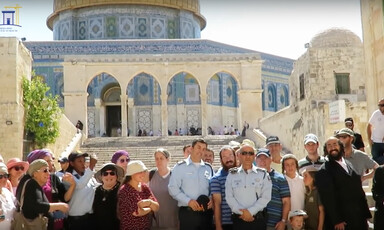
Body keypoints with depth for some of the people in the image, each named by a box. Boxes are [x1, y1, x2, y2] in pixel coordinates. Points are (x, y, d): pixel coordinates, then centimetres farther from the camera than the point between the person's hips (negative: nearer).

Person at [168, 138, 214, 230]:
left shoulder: (209, 168, 14)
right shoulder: (180, 167, 1)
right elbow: (173, 188, -5)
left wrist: (212, 200, -5)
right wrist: (188, 201, -15)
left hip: (206, 212, 4)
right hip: (187, 212, -4)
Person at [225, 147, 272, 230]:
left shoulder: (263, 174, 5)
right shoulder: (232, 175, 8)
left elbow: (266, 197, -3)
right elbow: (229, 197, 0)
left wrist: (250, 211, -12)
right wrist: (242, 212, -11)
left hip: (258, 219, -1)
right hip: (238, 219, 1)